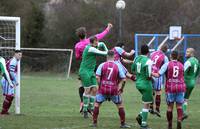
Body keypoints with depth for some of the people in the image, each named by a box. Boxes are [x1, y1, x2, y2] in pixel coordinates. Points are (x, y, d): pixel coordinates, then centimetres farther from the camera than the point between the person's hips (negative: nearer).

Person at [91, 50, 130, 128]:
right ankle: (123, 123, 14)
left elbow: (97, 77, -7)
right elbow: (123, 79, 1)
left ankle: (94, 122, 12)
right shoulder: (117, 66, 1)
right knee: (120, 105, 14)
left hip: (103, 89, 0)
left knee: (97, 104, 15)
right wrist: (121, 88, 15)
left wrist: (100, 86, 6)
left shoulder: (102, 65, -1)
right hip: (114, 90, 0)